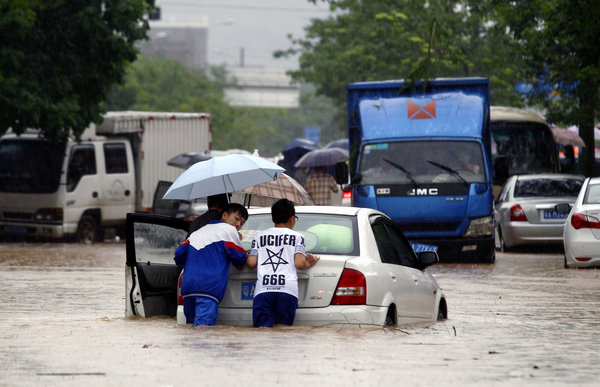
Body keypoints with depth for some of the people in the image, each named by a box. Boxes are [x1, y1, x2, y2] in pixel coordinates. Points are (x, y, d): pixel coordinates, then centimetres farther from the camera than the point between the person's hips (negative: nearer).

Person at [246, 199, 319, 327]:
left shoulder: (259, 236, 23)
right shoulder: (297, 236, 16)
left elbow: (251, 263, 14)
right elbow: (299, 263, 5)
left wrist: (248, 255, 37)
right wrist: (309, 264, 27)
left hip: (263, 289, 1)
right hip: (287, 290, -1)